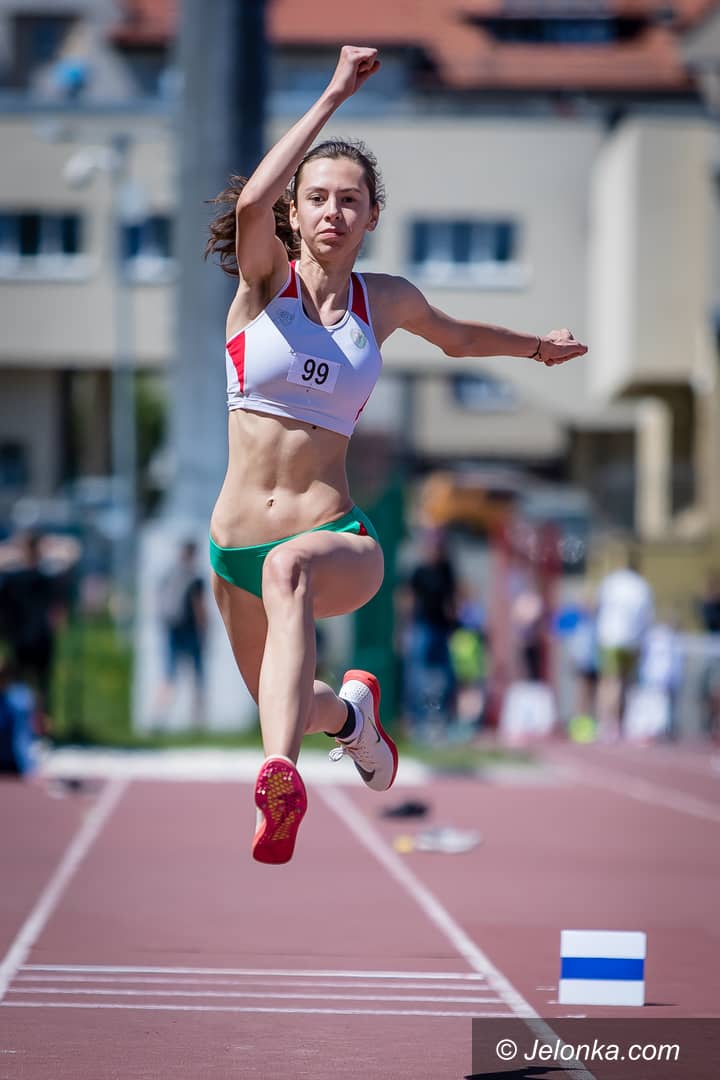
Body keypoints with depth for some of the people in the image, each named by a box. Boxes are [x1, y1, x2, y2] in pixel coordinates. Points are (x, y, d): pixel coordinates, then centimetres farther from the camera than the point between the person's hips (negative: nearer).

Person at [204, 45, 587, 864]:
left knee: (290, 569, -40)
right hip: (235, 545, 2)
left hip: (338, 540, -2)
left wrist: (538, 346, 41)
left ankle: (282, 780, -58)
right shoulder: (263, 279, 0)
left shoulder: (386, 303, 7)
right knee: (283, 707, 18)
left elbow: (454, 337, 31)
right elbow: (252, 199, -24)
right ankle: (352, 709, 56)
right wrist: (333, 98, -23)